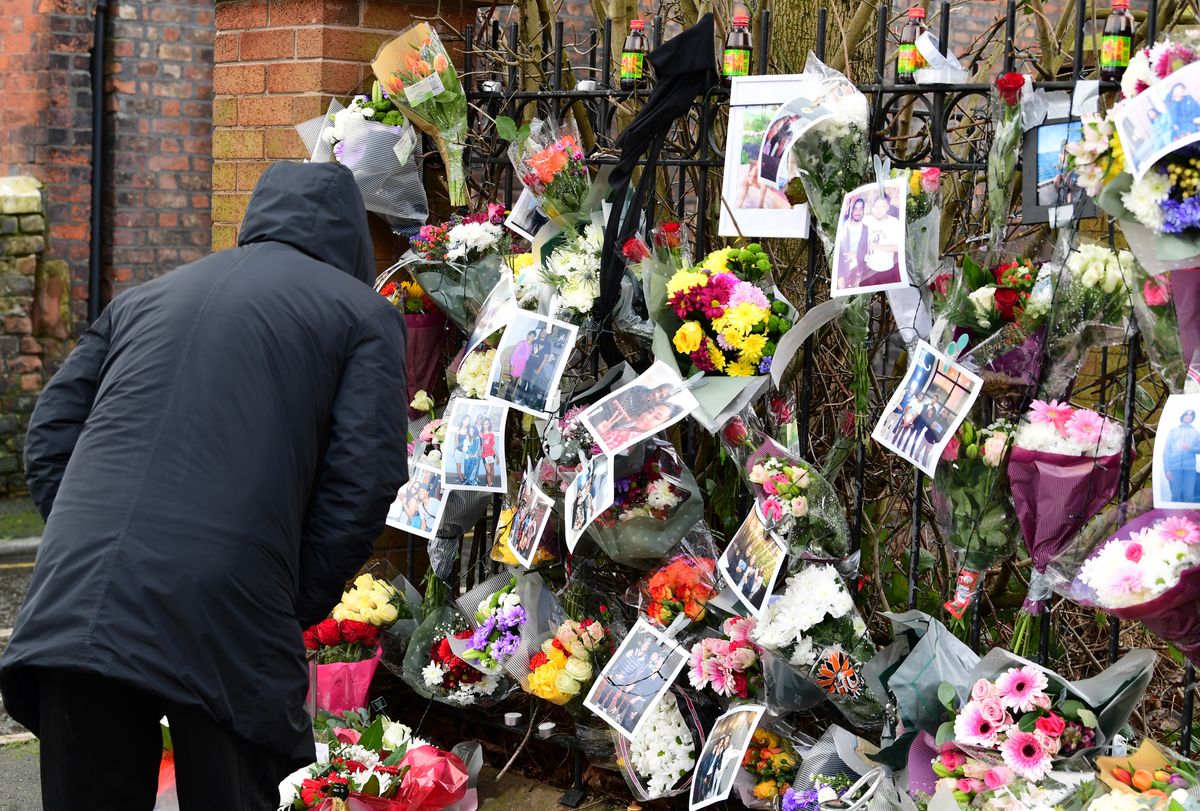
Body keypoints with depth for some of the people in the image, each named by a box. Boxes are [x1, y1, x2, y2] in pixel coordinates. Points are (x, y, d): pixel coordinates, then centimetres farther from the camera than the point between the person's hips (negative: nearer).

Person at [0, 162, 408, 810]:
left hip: (73, 610, 4)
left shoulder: (144, 298, 26)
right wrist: (297, 611, 8)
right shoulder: (365, 313, 13)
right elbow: (365, 480, 0)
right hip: (226, 624, -4)